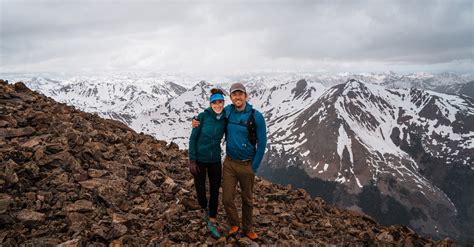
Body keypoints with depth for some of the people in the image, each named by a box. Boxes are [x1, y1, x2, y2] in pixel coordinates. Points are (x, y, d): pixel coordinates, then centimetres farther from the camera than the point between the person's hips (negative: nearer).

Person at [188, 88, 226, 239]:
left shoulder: (224, 120, -3)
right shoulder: (202, 116, -15)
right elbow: (193, 138, -11)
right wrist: (192, 160, -13)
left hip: (215, 160, 3)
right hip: (199, 160, -3)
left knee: (215, 191, 8)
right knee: (201, 192, 0)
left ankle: (212, 224, 23)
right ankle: (205, 209, 36)